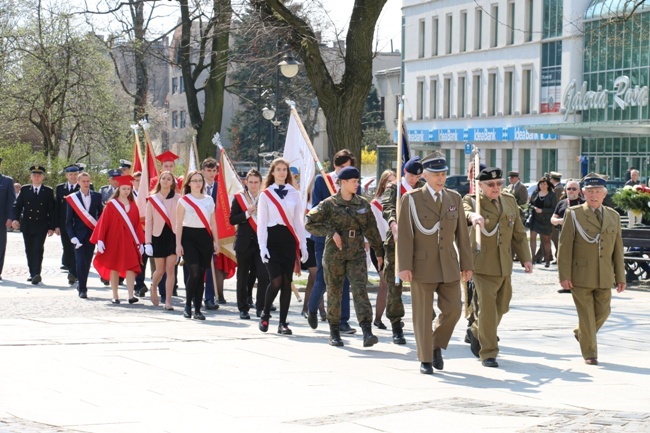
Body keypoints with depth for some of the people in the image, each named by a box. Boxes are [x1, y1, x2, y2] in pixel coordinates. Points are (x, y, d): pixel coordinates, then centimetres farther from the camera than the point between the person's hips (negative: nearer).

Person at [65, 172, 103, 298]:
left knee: (87, 262, 6)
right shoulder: (72, 198, 1)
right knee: (80, 262, -9)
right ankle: (82, 289, -4)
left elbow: (101, 215, 8)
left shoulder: (97, 196, 5)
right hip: (79, 234, -2)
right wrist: (72, 237, -9)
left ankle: (82, 285, 22)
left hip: (92, 234, 2)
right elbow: (68, 221, 1)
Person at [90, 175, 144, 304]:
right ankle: (115, 296, 9)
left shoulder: (133, 206, 9)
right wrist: (100, 240, -10)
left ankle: (131, 296, -13)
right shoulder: (111, 205, 0)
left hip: (129, 241, 2)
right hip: (113, 240, -2)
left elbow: (137, 225, 10)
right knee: (114, 268, 3)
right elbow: (103, 223, -3)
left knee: (130, 267, -9)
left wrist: (140, 242, 6)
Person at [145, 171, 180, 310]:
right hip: (158, 236, 1)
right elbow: (148, 221, 2)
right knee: (160, 270, 5)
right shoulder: (152, 199, 3)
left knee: (170, 269, -5)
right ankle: (153, 289, 36)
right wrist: (147, 242, -4)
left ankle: (168, 301, -1)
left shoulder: (178, 198, 1)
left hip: (173, 235, 0)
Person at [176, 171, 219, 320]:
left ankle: (197, 309, 6)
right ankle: (188, 305, 2)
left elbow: (213, 222, 15)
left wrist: (216, 241, 10)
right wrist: (178, 244, -7)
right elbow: (179, 223, -1)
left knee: (201, 274, 2)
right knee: (194, 272, -15)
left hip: (205, 237, 3)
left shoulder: (209, 200, 12)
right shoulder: (183, 201, 1)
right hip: (189, 237, -3)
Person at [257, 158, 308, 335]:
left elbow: (299, 221, 12)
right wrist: (262, 246, -9)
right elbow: (261, 222, 0)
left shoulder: (294, 194, 11)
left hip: (289, 240, 3)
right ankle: (265, 315, 9)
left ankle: (283, 323, 5)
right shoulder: (265, 194, 3)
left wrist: (303, 245, 8)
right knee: (276, 280, -14)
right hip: (272, 239, -3)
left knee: (287, 282, -1)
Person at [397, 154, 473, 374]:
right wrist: (404, 266, -13)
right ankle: (425, 359, 12)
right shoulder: (411, 199, -2)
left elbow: (462, 233, 11)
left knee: (453, 309, -1)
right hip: (422, 265, -3)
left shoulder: (454, 198, 10)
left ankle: (437, 345, 23)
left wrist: (467, 263, 8)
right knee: (423, 315, 1)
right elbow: (404, 234, -6)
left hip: (449, 265, 4)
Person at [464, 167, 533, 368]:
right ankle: (488, 353, -1)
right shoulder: (471, 200, -5)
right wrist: (472, 215, -54)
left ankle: (476, 331, 41)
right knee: (487, 307, -10)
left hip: (505, 266, 6)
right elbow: (465, 210, -31)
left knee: (501, 306, 15)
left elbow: (518, 233, 16)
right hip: (483, 264, -6)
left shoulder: (510, 201, 10)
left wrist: (525, 257, 8)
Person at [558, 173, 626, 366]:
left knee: (603, 312, 6)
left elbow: (618, 249, 12)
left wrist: (620, 276, 9)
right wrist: (564, 275, -11)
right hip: (581, 276, -4)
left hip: (605, 277, 4)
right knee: (586, 315, -1)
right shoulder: (573, 214, -2)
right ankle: (589, 353, 11)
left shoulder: (614, 216, 11)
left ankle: (581, 333, 34)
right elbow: (565, 246, -5)